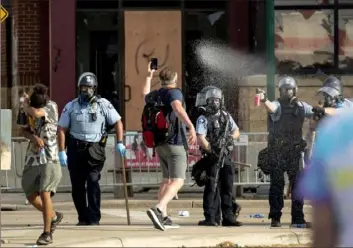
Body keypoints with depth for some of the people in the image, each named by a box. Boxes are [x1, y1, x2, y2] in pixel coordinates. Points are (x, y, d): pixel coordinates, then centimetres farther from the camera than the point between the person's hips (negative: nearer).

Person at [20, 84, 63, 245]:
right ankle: (54, 216, 35)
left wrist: (25, 104, -9)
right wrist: (33, 137, -19)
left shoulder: (51, 106, -10)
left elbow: (36, 113, -29)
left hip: (49, 159, -6)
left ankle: (47, 233, -15)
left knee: (44, 192, -19)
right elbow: (24, 130, 1)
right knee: (31, 196, 10)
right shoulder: (31, 108, 6)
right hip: (32, 158, 6)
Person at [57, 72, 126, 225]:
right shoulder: (71, 107, 6)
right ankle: (83, 218, 16)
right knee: (77, 186, 5)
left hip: (95, 149, -2)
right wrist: (62, 151, -3)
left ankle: (94, 218, -12)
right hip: (76, 149, 2)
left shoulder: (103, 105, 4)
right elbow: (62, 129, 5)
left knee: (93, 183, -13)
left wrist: (120, 143, -6)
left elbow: (117, 122, 6)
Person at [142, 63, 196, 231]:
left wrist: (149, 77, 53)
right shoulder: (174, 92, -8)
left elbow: (145, 95, 40)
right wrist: (191, 125, -40)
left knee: (167, 180, 22)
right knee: (177, 181, -14)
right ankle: (158, 209, -35)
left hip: (159, 144, 8)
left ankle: (163, 217, 19)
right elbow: (178, 108, -30)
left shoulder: (154, 95, 14)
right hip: (175, 143, -8)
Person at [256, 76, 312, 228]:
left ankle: (298, 219, 7)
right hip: (277, 151, -4)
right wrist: (264, 100, -51)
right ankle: (275, 218, 4)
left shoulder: (301, 107, 9)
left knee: (298, 185, 3)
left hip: (295, 151, 4)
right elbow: (271, 108, -29)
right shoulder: (278, 105, -6)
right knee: (277, 185, -1)